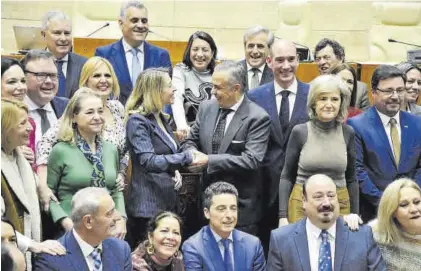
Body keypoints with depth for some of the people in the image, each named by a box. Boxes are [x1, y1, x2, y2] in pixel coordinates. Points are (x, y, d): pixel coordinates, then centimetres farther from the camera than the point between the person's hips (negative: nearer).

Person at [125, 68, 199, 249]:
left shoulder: (160, 118, 14)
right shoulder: (137, 121, -13)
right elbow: (149, 161, -24)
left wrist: (175, 170, 5)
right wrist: (186, 158, -25)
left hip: (167, 200, 9)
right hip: (148, 204, -8)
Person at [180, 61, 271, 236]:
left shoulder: (258, 117, -13)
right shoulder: (206, 107, 6)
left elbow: (252, 160, -21)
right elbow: (190, 141, 13)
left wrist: (209, 160, -22)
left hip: (241, 206, -5)